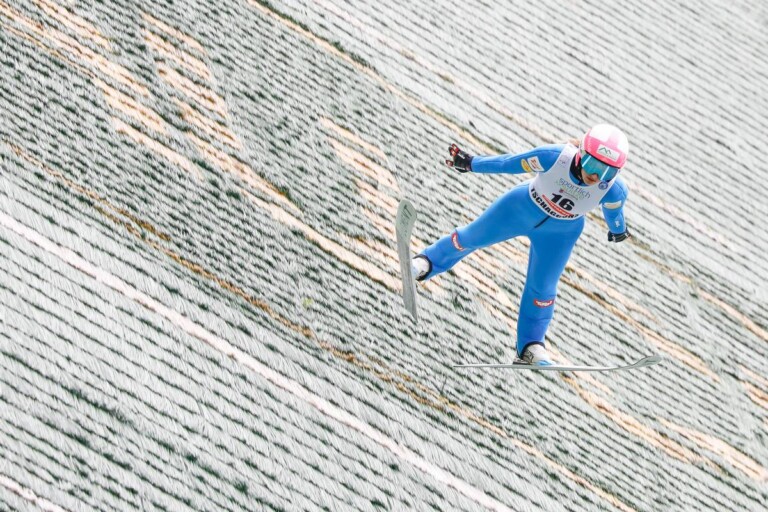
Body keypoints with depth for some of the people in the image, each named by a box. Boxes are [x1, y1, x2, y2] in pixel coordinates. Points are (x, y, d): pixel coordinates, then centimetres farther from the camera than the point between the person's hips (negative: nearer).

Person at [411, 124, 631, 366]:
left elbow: (613, 211, -6)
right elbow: (510, 163, -22)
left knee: (542, 288, 7)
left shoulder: (614, 190, -31)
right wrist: (471, 164, -13)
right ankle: (427, 263, 39)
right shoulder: (554, 156, -38)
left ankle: (530, 347, 25)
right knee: (473, 237, 12)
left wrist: (618, 230, 16)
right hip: (522, 207, 0)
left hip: (560, 232, 1)